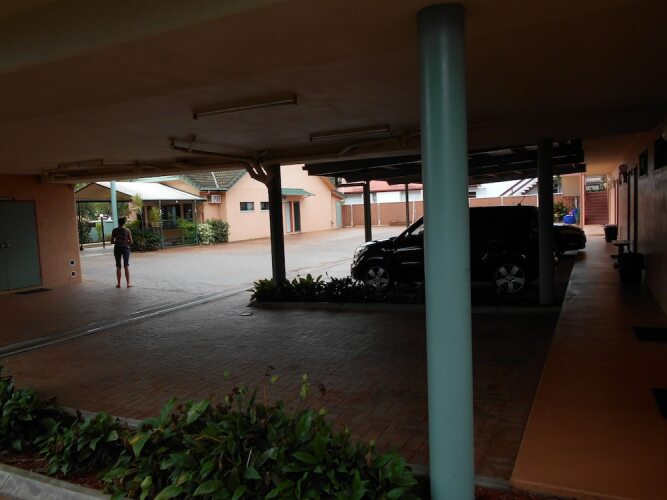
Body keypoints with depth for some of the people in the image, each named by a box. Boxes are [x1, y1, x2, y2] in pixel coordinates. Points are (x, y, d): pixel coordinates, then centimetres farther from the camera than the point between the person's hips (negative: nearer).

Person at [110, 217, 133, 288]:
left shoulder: (114, 230, -1)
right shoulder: (127, 230, -4)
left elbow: (112, 241, 1)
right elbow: (131, 242, -3)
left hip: (117, 248, 1)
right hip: (125, 248, -1)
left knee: (118, 266, 8)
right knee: (126, 266, 3)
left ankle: (118, 283, 11)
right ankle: (128, 283, 0)